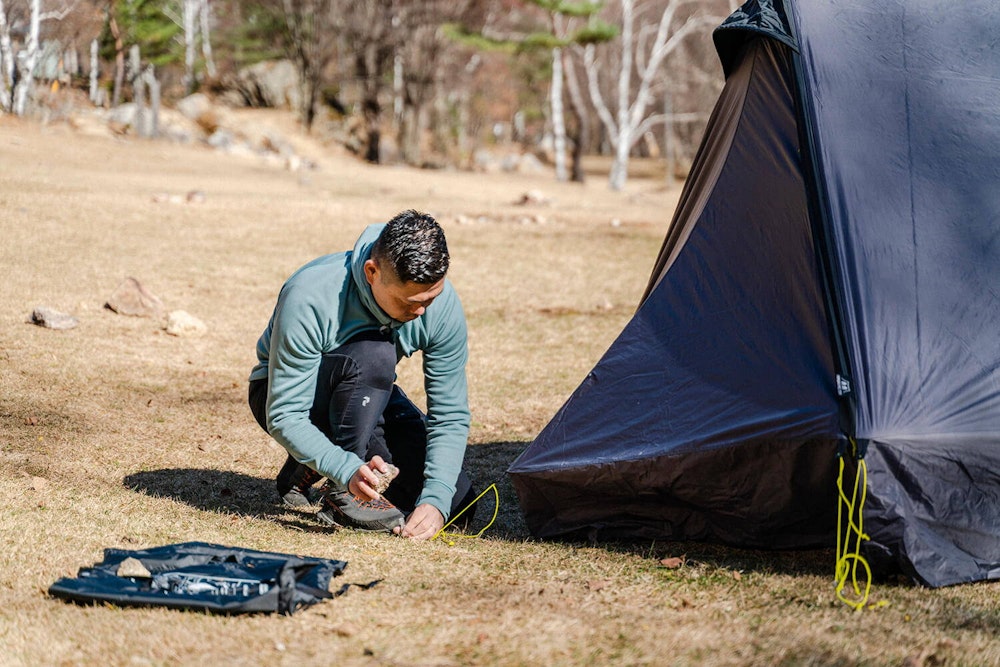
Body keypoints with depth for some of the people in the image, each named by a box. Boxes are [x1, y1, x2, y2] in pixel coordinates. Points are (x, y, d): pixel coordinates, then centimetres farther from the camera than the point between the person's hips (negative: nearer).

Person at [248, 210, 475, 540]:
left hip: (366, 394, 5)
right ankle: (341, 494, -23)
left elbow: (450, 416, -19)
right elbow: (284, 417, -33)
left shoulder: (443, 303, -22)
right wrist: (348, 471, -48)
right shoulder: (310, 297, -35)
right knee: (374, 354, -36)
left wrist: (435, 499, -33)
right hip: (285, 395, -5)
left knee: (455, 497, -12)